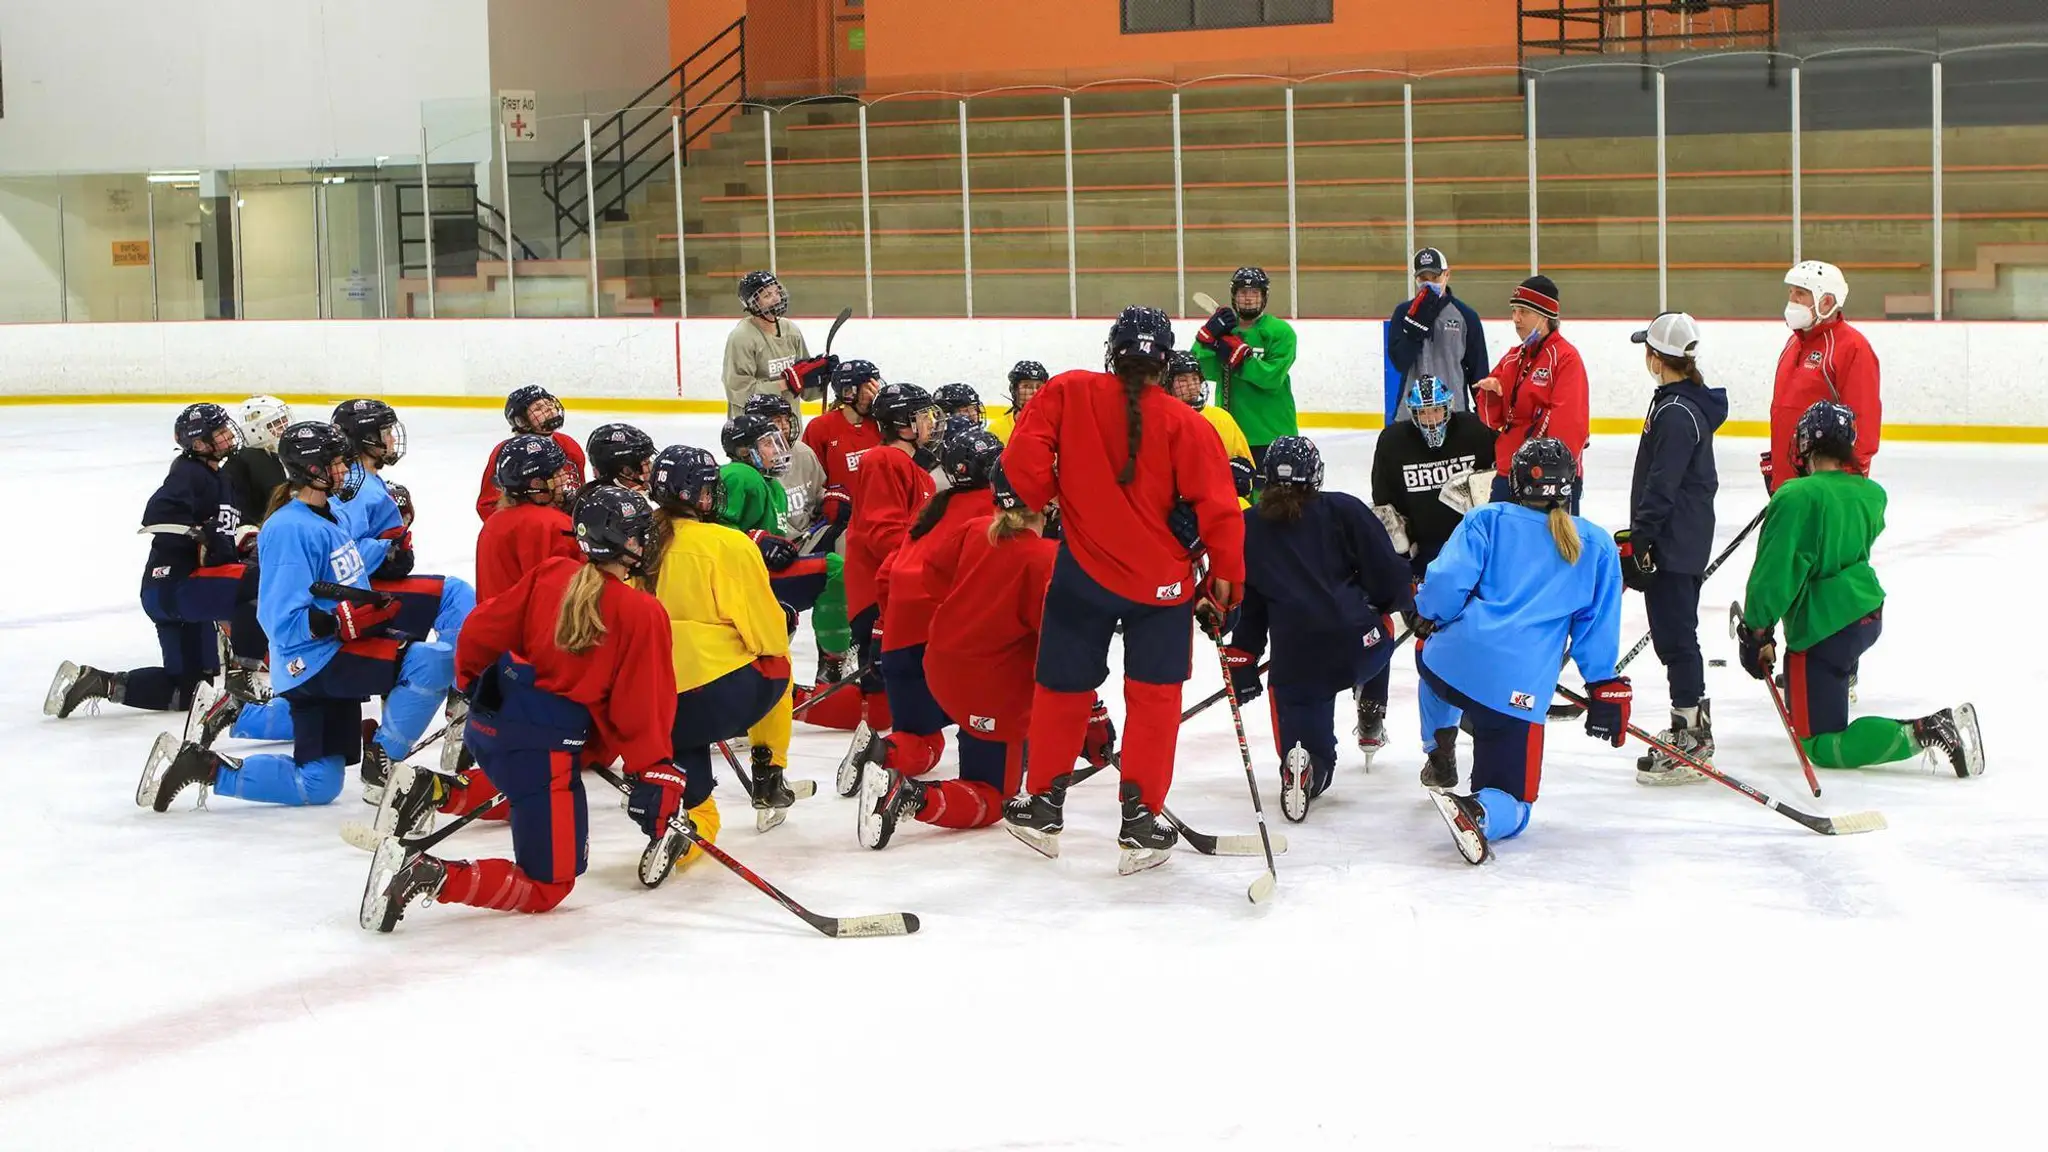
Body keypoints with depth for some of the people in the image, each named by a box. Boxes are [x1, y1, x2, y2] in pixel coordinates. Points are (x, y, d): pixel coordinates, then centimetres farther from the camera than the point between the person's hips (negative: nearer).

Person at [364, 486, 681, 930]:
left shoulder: (551, 574, 3)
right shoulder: (643, 614, -12)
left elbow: (481, 632, 8)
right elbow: (642, 708, -11)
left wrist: (474, 685, 26)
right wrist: (655, 777, -2)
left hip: (489, 723, 7)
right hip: (547, 745, -7)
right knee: (546, 887, 3)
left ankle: (430, 791, 18)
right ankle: (429, 877, -21)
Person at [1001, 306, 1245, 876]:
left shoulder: (1067, 394, -5)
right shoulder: (1183, 423, -8)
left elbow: (1025, 455, -11)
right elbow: (1216, 503, -9)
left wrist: (1041, 498, 8)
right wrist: (1225, 575, 2)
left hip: (1083, 574, 1)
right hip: (1162, 580, -1)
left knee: (1062, 687, 16)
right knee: (1154, 697, 8)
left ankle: (1043, 806, 26)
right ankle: (1140, 819, 5)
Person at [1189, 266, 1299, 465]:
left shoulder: (1280, 331, -7)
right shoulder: (1222, 327, 6)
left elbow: (1273, 376, -19)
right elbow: (1204, 370, -7)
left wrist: (1238, 355, -25)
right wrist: (1208, 336, -21)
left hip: (1271, 432, -4)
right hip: (1230, 430, 4)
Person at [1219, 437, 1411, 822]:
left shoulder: (1246, 528, 11)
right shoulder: (1344, 511, 3)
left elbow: (1244, 604, 14)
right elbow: (1386, 571, 3)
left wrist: (1242, 664, 21)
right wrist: (1410, 604, 23)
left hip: (1295, 662, 0)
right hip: (1357, 645, 0)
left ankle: (1299, 765, -23)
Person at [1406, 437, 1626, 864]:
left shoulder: (1487, 519, 8)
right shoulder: (1597, 545, 13)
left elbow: (1447, 580, -3)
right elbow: (1598, 629, 11)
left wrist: (1426, 617, 16)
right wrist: (1605, 689, 18)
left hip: (1455, 657, 1)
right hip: (1519, 691, -1)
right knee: (1511, 805, 6)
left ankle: (1440, 754, 35)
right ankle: (1479, 812, -29)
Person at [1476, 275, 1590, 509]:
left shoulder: (1565, 358, -10)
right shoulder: (1512, 359, 14)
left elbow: (1568, 421, -17)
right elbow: (1494, 418, 16)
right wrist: (1490, 394, -5)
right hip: (1508, 471, 8)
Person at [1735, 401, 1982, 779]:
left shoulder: (1796, 497, -18)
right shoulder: (1871, 494, 2)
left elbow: (1775, 571, -19)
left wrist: (1756, 633, -10)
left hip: (1823, 630, -8)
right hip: (1869, 615, 8)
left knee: (1822, 747, -4)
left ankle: (1924, 732, -19)